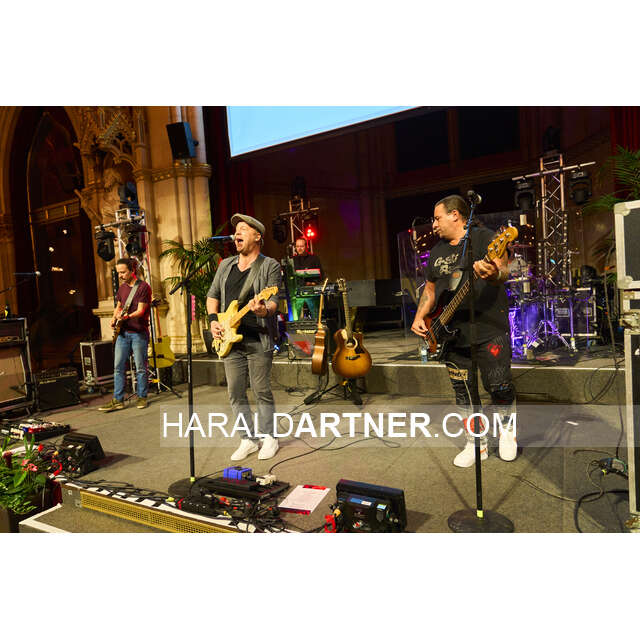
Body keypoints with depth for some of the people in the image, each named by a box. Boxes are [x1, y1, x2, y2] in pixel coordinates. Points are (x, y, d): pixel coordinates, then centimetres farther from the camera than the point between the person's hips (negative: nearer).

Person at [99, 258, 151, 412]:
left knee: (140, 368, 1)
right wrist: (114, 318, 9)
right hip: (123, 332, 6)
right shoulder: (122, 288, 14)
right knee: (118, 367, 4)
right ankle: (118, 400, 11)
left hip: (139, 333, -6)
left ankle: (142, 397, 15)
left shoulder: (143, 287, -8)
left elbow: (141, 310, -15)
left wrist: (127, 316, -32)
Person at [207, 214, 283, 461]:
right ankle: (249, 440, 21)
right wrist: (213, 320, 5)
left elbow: (273, 301, -11)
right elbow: (213, 295, 20)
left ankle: (267, 437, 19)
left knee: (262, 391, 1)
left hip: (258, 339, -5)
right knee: (235, 393, 8)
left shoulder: (270, 265, -2)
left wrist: (264, 310, -33)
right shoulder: (225, 265, 15)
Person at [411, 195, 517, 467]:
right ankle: (476, 444, 24)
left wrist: (493, 273, -42)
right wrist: (420, 317, 9)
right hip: (452, 333, 6)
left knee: (499, 385, -5)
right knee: (464, 393, 9)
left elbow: (503, 271, -18)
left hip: (490, 329, -6)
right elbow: (430, 289, 23)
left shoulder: (483, 238, -3)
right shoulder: (437, 251, 17)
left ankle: (506, 427, 25)